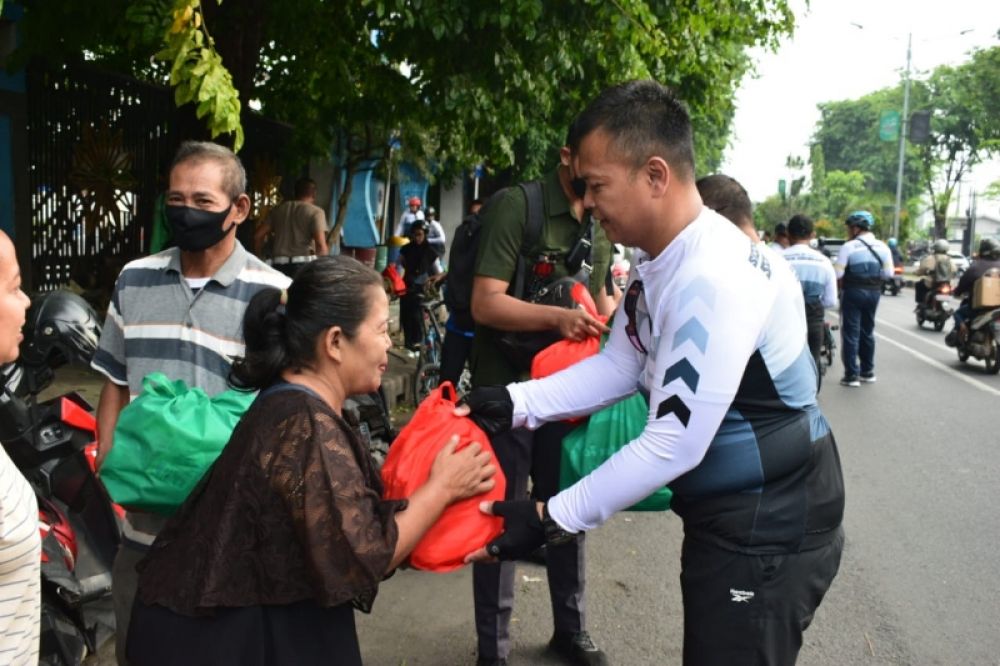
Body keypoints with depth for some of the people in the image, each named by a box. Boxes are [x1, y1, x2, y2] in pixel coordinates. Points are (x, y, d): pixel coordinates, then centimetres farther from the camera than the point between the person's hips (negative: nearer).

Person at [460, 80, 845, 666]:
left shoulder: (715, 279, -29)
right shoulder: (659, 260, 1)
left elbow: (674, 443, -29)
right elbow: (619, 366, 6)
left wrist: (552, 520, -24)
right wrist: (516, 403, -6)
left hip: (771, 530, -9)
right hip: (725, 512, 9)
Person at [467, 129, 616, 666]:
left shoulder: (599, 223, 8)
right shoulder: (515, 207, -15)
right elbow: (485, 303, -21)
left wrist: (615, 315, -1)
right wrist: (558, 317, -33)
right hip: (508, 386, -6)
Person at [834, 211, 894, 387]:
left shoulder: (849, 246, -12)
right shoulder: (882, 247, 4)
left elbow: (837, 273, -15)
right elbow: (888, 273, 2)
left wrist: (843, 282, 5)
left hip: (853, 292, -6)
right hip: (874, 292, 6)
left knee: (850, 333, 0)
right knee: (867, 332, 18)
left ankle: (851, 375, -1)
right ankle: (868, 372, 26)